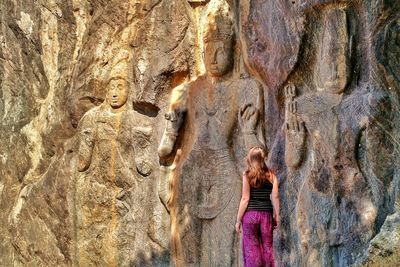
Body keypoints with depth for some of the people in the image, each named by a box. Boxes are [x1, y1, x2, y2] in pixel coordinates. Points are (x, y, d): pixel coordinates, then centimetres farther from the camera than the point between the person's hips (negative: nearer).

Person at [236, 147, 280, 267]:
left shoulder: (247, 175, -4)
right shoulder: (271, 175, 4)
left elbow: (245, 199, -6)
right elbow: (275, 197, 0)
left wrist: (238, 220, -2)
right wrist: (277, 216, 8)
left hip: (250, 214, -3)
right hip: (266, 215, 3)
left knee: (251, 248, 2)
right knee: (267, 247, 8)